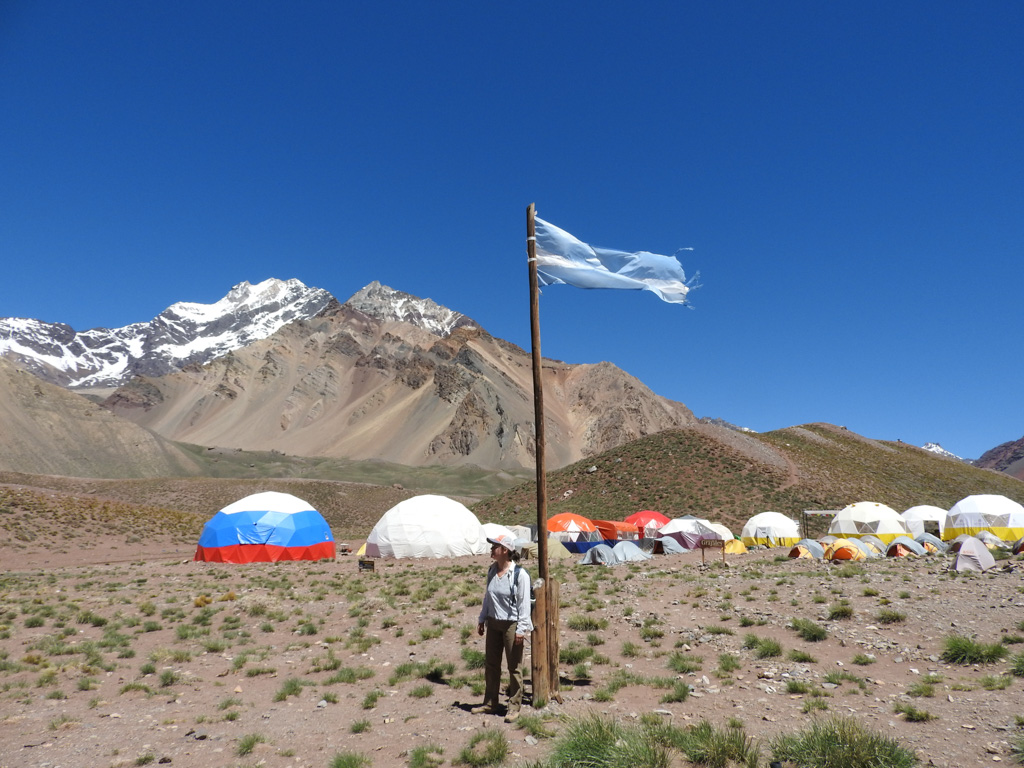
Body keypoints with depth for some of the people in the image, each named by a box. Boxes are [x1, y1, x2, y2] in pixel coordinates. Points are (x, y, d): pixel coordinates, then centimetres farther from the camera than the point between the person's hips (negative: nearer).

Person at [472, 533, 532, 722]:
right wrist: (482, 619, 15)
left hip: (511, 625, -7)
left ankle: (514, 707, 19)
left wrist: (521, 628, -16)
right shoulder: (492, 570, 4)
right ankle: (490, 703, 30)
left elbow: (524, 603, -15)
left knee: (514, 667, 6)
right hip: (493, 623, 7)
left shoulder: (519, 574, -17)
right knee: (491, 664, 16)